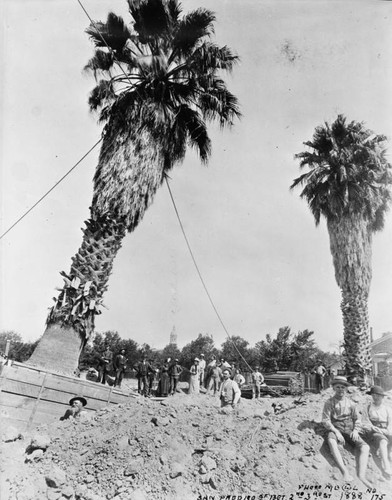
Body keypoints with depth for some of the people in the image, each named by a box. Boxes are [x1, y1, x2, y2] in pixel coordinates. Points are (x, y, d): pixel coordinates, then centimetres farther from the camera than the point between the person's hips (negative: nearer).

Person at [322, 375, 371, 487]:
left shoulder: (351, 403, 7)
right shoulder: (329, 402, -2)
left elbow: (357, 419, 13)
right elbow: (326, 420, -6)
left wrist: (355, 430, -6)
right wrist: (336, 431, -19)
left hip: (349, 430, 4)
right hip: (335, 429, -3)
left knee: (365, 447, -21)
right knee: (331, 441, -37)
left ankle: (361, 476, -26)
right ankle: (345, 471, -41)